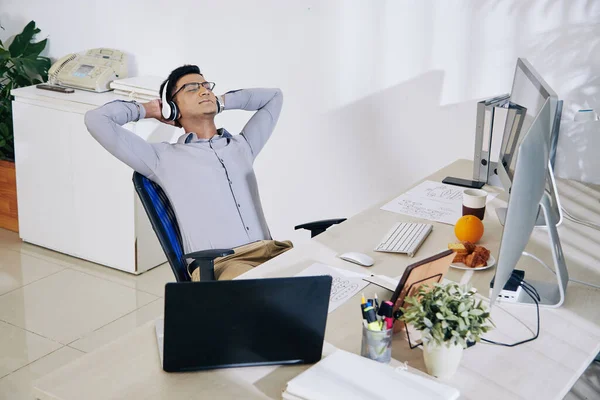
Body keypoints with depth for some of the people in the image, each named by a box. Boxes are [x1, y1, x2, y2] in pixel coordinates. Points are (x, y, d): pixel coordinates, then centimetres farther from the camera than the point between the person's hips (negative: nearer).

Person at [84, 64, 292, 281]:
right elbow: (96, 119, 10)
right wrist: (149, 110, 23)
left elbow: (274, 96, 39)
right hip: (220, 263, -4)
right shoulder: (165, 158, 13)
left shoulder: (242, 145, 26)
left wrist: (220, 102, 33)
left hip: (270, 252, 5)